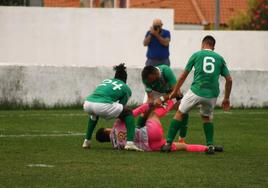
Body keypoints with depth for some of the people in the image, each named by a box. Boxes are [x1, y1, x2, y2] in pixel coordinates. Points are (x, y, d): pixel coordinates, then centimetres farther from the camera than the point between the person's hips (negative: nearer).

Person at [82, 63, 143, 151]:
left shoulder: (106, 81, 35)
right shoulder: (126, 89, 22)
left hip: (87, 104, 6)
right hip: (103, 106, -6)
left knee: (94, 114, 42)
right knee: (128, 113, 16)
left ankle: (87, 141, 39)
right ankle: (130, 142, 0)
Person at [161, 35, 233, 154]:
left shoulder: (196, 55, 10)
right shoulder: (219, 58, 15)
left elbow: (183, 76, 14)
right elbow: (229, 80, 11)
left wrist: (175, 91, 26)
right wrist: (226, 99, 20)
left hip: (196, 90, -2)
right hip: (212, 94, 3)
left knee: (180, 113, 11)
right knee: (207, 117, 25)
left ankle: (168, 143, 5)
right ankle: (210, 145, 11)